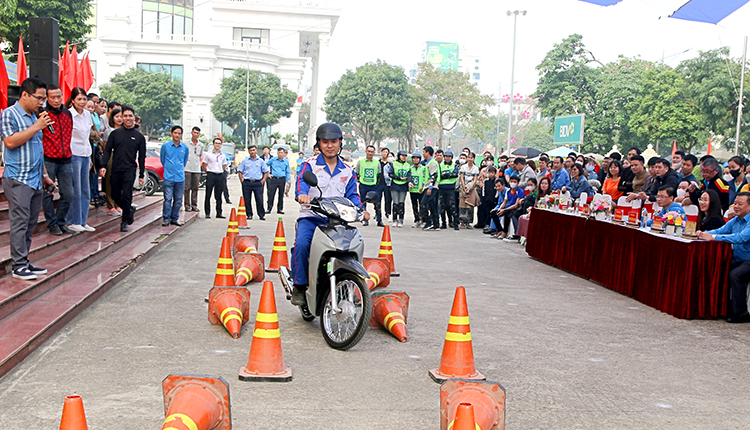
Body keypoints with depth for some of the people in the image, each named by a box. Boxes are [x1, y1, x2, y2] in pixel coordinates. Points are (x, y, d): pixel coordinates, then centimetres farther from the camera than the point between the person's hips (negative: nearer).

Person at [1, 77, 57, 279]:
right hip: (18, 179, -8)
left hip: (35, 180, 8)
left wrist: (44, 175, 23)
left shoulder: (34, 117, 18)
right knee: (20, 223, -7)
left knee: (30, 224, 9)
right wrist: (36, 127, -16)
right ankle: (19, 266, -3)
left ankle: (25, 261, 16)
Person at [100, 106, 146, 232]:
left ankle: (125, 222, 1)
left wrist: (141, 175, 3)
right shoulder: (115, 133, 8)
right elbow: (107, 150, 7)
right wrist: (103, 166, -7)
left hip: (129, 170, -3)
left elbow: (142, 157, 7)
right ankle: (130, 209, 31)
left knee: (126, 196, -9)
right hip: (115, 170, 3)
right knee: (115, 196, 7)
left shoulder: (139, 136, 6)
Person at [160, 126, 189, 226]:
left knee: (178, 200, 5)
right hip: (168, 177, -2)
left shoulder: (185, 148, 8)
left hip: (180, 177, 2)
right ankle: (166, 218, 0)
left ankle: (175, 218, 15)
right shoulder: (165, 146, 3)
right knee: (168, 198, -7)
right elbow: (162, 160, 15)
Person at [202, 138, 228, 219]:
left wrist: (220, 171, 13)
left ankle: (219, 213, 10)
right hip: (211, 175, -3)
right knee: (208, 195, -2)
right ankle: (207, 213, 1)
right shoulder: (208, 154, 1)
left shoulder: (223, 155, 11)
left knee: (218, 196, 6)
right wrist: (208, 172, 7)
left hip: (220, 175, 3)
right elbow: (204, 166, 5)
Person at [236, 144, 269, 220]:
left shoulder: (261, 161, 9)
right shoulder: (245, 161, 8)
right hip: (247, 183, 1)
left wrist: (263, 180, 2)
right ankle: (249, 215, 12)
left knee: (260, 200, -5)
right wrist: (242, 181, 1)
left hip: (257, 183, -1)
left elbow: (266, 172, 13)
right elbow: (240, 171, 11)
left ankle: (261, 215, 3)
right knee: (247, 200, 2)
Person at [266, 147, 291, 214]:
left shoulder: (286, 161, 8)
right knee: (271, 194, -6)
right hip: (273, 179, -1)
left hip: (282, 179, 1)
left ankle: (280, 209, 14)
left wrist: (288, 182, 6)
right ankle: (269, 208, 1)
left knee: (281, 195, 4)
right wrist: (268, 174, 8)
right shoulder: (273, 160, 4)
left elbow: (288, 172, 11)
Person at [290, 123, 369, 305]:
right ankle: (299, 286, -14)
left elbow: (352, 194, 11)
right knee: (301, 244, -30)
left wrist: (360, 209, -10)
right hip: (311, 216, -2)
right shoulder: (311, 165, 6)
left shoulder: (347, 171, 17)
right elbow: (302, 181, -13)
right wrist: (302, 194, -37)